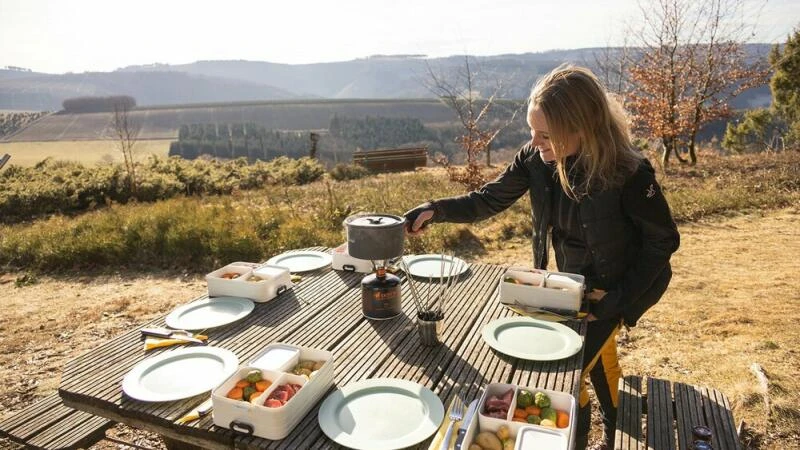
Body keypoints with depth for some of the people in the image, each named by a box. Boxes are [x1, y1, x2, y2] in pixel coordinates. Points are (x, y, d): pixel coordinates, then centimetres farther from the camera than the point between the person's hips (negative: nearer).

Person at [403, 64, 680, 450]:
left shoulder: (629, 173, -32)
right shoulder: (536, 157, -20)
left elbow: (663, 240, -20)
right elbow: (491, 199, -11)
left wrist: (621, 298, -22)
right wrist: (436, 210, -25)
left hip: (611, 287, -5)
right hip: (570, 280, 5)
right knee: (599, 358, 27)